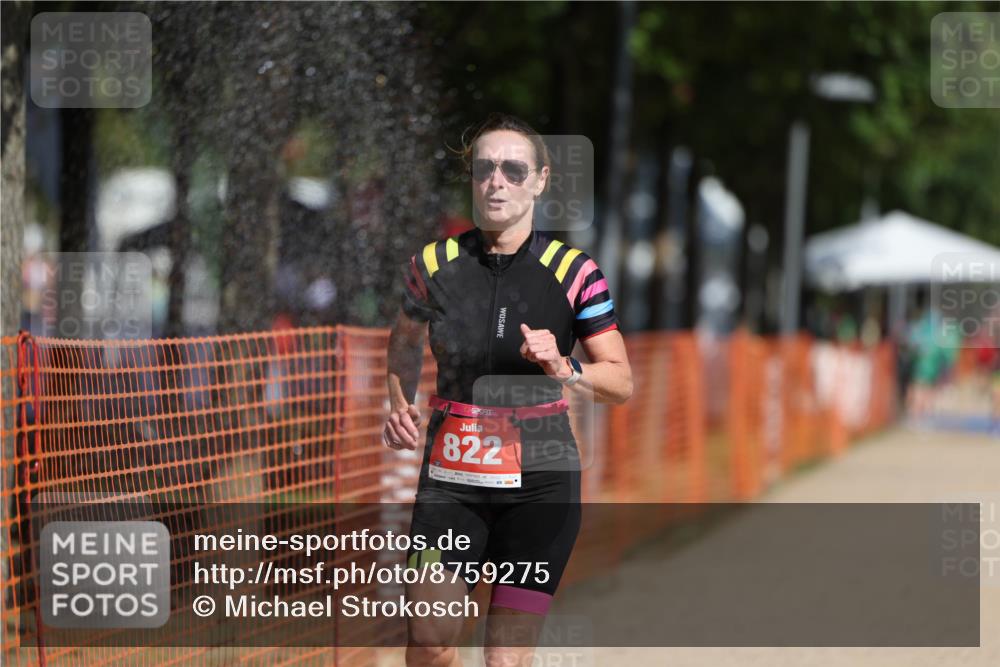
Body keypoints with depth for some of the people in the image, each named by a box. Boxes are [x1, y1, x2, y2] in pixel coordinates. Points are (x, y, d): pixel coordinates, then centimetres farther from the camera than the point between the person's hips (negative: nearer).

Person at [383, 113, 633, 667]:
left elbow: (621, 382, -1)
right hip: (450, 479, 2)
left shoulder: (573, 272, -4)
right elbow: (404, 340, 22)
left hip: (540, 480, -1)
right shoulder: (434, 264, 2)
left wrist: (564, 369, -20)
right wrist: (399, 405, 5)